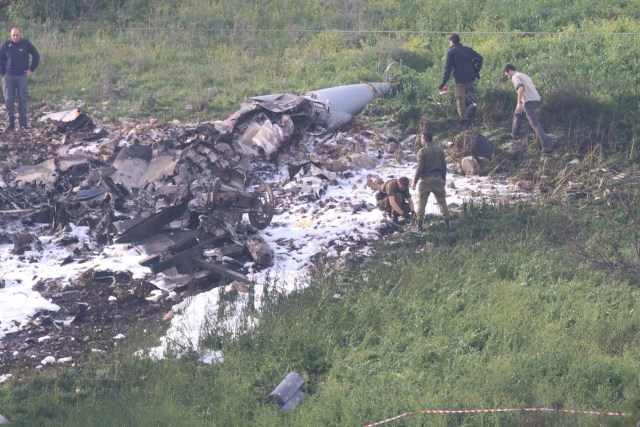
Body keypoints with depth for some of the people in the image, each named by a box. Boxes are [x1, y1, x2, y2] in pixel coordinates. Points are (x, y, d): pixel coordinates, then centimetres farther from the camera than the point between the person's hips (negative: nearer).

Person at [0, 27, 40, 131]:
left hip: (22, 76, -1)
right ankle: (10, 122, 6)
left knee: (22, 100, -1)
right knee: (9, 100, -1)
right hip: (8, 76, 1)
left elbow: (36, 56, 9)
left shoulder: (26, 44, -2)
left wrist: (31, 69, 3)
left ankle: (23, 123, 4)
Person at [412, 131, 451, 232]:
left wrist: (415, 181, -4)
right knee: (442, 201, 10)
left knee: (421, 202, 4)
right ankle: (447, 224, 8)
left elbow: (419, 168, -11)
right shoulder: (440, 150, 5)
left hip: (426, 180, -4)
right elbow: (444, 166, 9)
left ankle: (420, 225, 2)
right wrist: (443, 178, 21)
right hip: (438, 178, 4)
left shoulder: (422, 151, -10)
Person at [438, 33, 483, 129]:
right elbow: (480, 58, 8)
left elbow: (447, 68, -6)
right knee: (464, 94, 26)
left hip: (460, 79, -5)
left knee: (460, 99, -1)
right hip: (470, 79, 5)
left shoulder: (451, 52, -1)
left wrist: (443, 83, -3)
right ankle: (471, 104, -2)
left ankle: (464, 119, -12)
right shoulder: (467, 49, 13)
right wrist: (476, 71, 15)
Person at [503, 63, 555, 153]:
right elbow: (533, 88, 26)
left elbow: (521, 88, -22)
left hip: (529, 102, -10)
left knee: (535, 124, -12)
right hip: (536, 100, 10)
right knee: (517, 114, 31)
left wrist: (519, 103, -21)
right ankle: (514, 135, 41)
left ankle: (546, 147, -20)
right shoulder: (524, 75, 25)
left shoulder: (515, 77, -2)